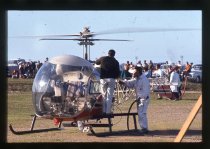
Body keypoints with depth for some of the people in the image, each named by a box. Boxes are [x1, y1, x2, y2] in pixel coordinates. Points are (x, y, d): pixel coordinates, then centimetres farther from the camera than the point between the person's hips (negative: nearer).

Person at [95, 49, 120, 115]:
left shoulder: (103, 59, 7)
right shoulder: (115, 61, 4)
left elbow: (96, 62, 27)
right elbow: (118, 72, 0)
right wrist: (116, 76, 18)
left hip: (103, 79, 2)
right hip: (111, 79, -2)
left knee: (103, 95, 11)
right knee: (109, 96, 0)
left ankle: (104, 111, 7)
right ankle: (108, 111, -4)